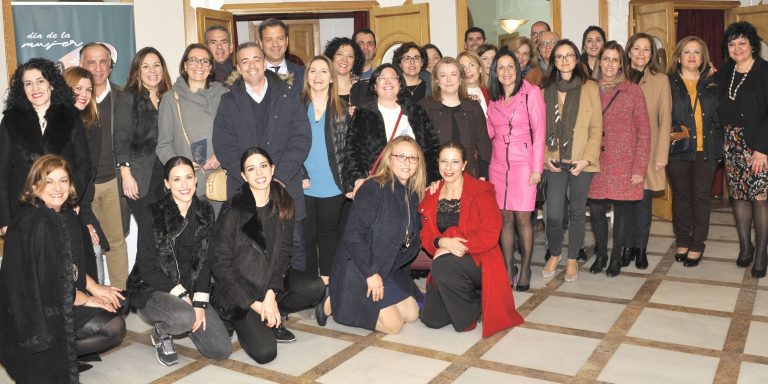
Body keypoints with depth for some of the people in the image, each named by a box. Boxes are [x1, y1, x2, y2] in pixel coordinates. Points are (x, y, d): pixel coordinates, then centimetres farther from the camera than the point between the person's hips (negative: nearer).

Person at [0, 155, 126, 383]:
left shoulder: (67, 215, 4)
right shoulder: (30, 225, -21)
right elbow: (44, 282, -21)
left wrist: (94, 287, -2)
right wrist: (85, 299, -12)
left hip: (68, 297, 9)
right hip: (37, 310, -8)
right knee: (114, 327, -15)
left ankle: (62, 353, 6)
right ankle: (52, 359, 2)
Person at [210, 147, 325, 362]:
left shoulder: (283, 206, -1)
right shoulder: (232, 213, -15)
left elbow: (283, 253, -2)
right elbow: (220, 264, -13)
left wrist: (271, 295, -16)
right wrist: (255, 304, -15)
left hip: (272, 281, 5)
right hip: (238, 291, -4)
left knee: (315, 287, -23)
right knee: (264, 352, -21)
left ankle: (272, 319, 2)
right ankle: (241, 322, 11)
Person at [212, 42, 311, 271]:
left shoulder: (288, 95, 8)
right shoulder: (229, 101, 9)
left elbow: (301, 139, -1)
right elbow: (223, 146, 0)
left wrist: (279, 176, -11)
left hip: (286, 188, 0)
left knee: (295, 246, 4)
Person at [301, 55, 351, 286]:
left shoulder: (342, 109, 6)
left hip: (332, 186, 1)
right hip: (303, 186, 0)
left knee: (329, 233, 10)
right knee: (306, 234, 5)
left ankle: (327, 279, 22)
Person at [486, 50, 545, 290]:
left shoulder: (531, 93, -2)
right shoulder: (494, 99, 13)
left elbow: (539, 132, -5)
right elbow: (489, 132, 12)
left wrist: (537, 168, -10)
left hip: (523, 162, -4)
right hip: (498, 163, 4)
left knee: (522, 218, -5)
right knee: (505, 218, 4)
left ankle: (525, 269, 8)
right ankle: (508, 269, 12)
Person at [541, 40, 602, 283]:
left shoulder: (590, 88, 1)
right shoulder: (546, 89, 7)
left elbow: (596, 128, -1)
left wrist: (587, 158, -9)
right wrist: (544, 157, -3)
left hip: (581, 162, -1)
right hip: (554, 162, 1)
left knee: (576, 212, 8)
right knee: (554, 214, -3)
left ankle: (572, 260, 24)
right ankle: (554, 254, 23)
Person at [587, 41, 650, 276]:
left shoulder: (633, 91, -1)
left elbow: (644, 131, -1)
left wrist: (640, 167, -7)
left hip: (624, 163, -2)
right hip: (597, 162, 2)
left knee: (621, 208, 5)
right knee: (596, 208, 2)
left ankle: (616, 256, 22)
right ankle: (601, 253, 23)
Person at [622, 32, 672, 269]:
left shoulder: (660, 80, 3)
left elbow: (665, 120, 1)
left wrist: (661, 155, -4)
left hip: (648, 151, -1)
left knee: (643, 201, 2)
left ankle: (640, 249, 15)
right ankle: (627, 247, 15)